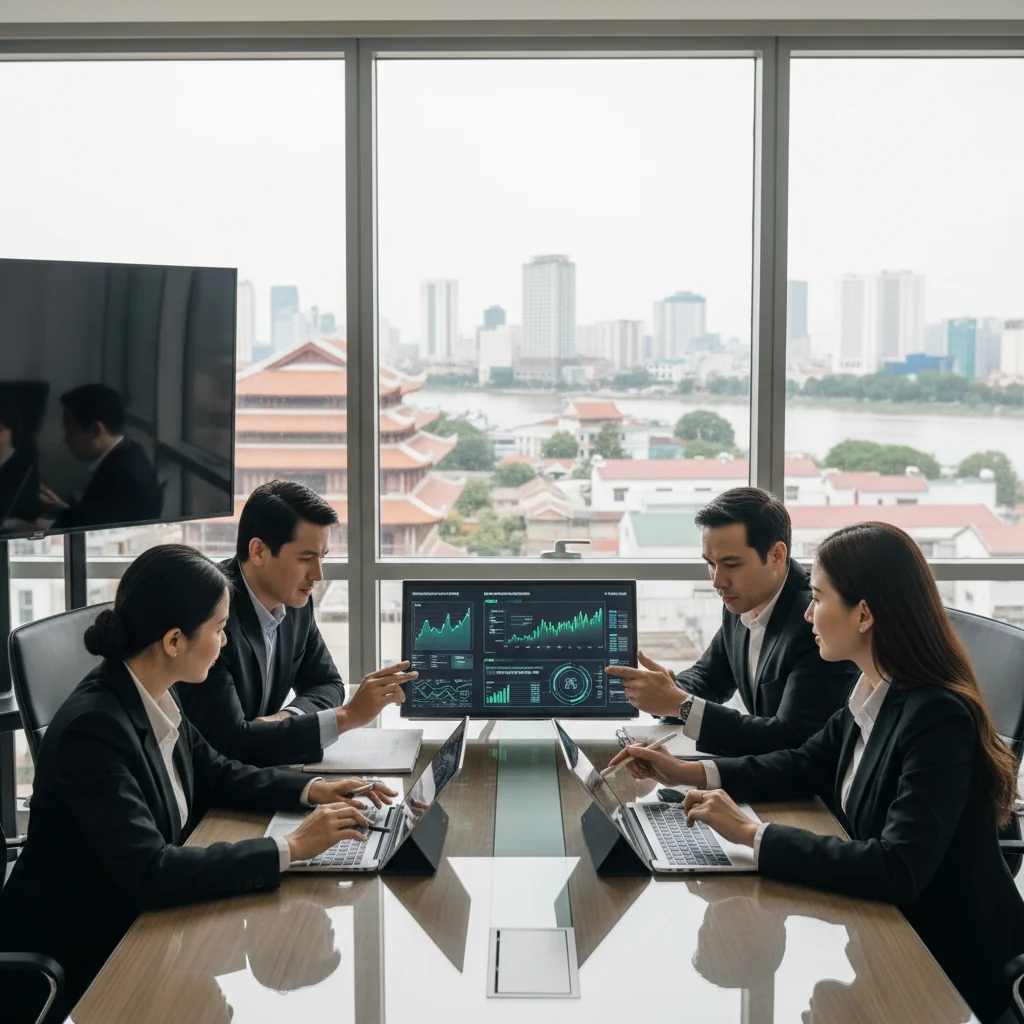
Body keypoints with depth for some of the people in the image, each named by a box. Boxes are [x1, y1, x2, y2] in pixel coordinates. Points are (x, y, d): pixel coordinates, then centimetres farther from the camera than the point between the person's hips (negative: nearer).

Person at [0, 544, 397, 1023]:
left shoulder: (154, 699, -3)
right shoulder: (93, 728, -27)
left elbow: (216, 774, 13)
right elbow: (148, 873, -31)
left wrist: (312, 790, -2)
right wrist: (290, 848, -28)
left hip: (131, 920, 7)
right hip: (71, 962, -7)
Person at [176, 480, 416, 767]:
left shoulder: (295, 601, -3)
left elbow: (327, 684, 9)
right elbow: (229, 742, -28)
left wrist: (284, 717, -13)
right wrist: (348, 715, -27)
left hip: (257, 771, 7)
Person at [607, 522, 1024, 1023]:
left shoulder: (937, 717, -28)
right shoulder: (871, 692, -3)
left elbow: (897, 870, -34)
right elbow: (804, 766, 12)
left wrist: (753, 834, -30)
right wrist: (690, 772, 0)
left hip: (950, 964, -7)